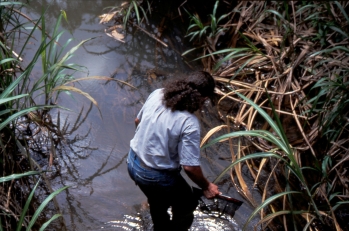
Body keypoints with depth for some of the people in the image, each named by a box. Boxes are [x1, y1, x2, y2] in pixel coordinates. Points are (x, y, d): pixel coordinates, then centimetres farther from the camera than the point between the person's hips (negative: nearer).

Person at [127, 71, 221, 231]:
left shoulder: (157, 94, -10)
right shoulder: (189, 123, -28)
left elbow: (138, 121, 7)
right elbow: (190, 167, -25)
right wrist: (206, 186, -6)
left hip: (133, 163, 7)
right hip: (156, 177, -7)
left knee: (158, 203, 34)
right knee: (187, 205, 23)